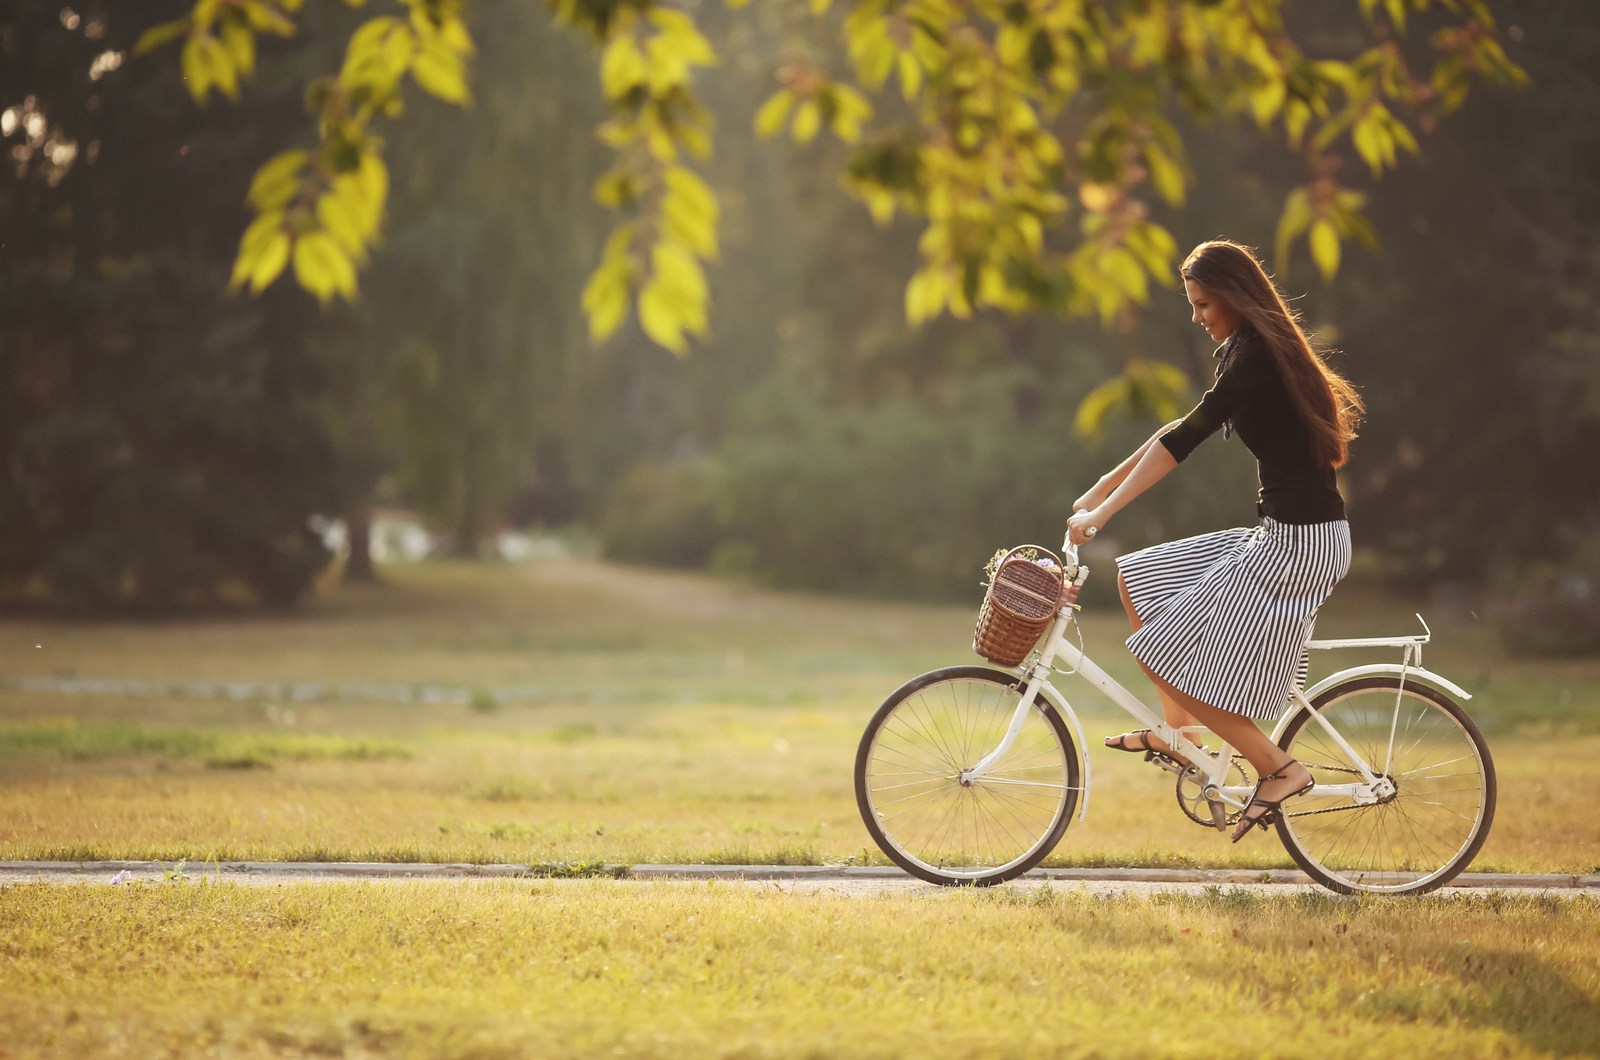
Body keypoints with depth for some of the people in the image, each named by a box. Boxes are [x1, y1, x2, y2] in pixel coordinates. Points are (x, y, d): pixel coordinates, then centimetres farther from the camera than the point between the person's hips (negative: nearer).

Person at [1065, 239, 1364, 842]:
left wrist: (1103, 511, -20)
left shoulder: (1258, 357, -16)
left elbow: (1183, 441, -21)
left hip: (1298, 542, -10)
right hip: (1280, 535, 10)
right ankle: (1178, 730, 18)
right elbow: (1182, 433, 20)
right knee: (1137, 579, 15)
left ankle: (1279, 770, 0)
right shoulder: (1247, 353, 15)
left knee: (1169, 657, -7)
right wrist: (1100, 491, 18)